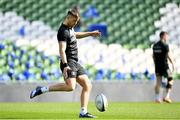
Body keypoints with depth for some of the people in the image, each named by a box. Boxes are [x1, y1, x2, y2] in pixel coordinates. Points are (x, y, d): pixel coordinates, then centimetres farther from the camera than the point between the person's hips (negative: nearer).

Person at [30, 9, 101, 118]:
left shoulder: (70, 28, 16)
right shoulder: (63, 31, -14)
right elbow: (62, 50, -23)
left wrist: (90, 33, 41)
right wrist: (65, 65, -33)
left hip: (75, 63, 10)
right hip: (69, 62, -10)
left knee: (87, 86, 5)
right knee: (70, 86, -28)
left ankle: (83, 112, 4)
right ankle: (42, 89, -18)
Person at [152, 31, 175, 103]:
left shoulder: (155, 45, 9)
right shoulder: (165, 45, -12)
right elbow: (169, 56, -14)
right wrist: (173, 64, -3)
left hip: (157, 66, 7)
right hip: (164, 66, -7)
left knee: (158, 82, 9)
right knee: (170, 80, 5)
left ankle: (157, 98, 7)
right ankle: (167, 97, -2)